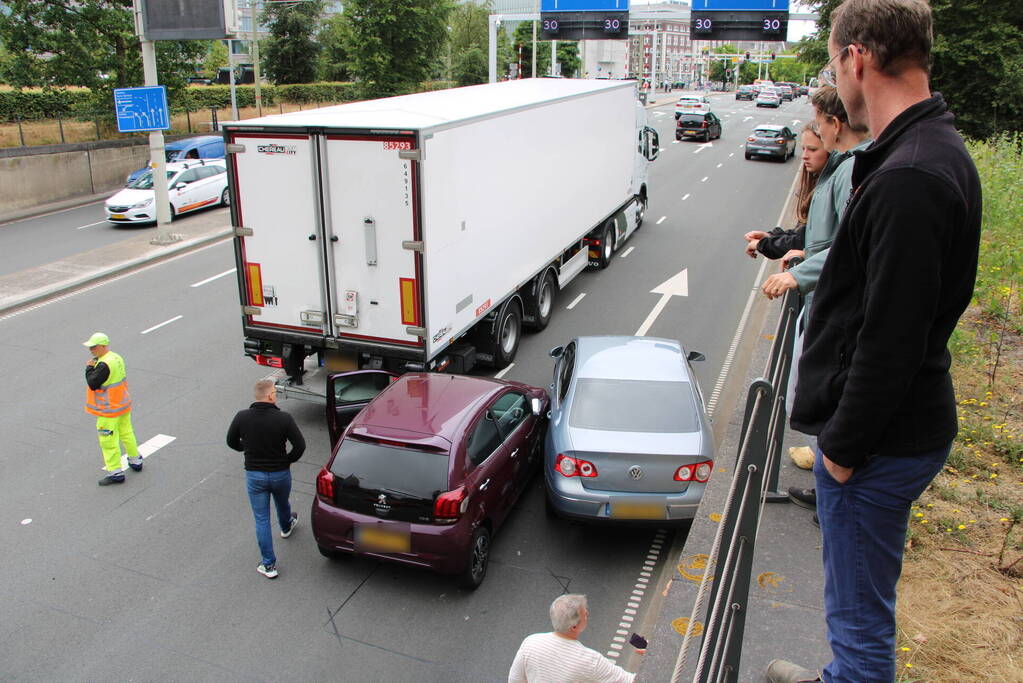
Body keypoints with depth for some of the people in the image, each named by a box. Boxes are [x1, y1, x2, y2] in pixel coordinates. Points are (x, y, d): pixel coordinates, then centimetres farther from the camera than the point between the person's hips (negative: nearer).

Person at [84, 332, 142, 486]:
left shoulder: (104, 365, -25)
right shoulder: (117, 358, 5)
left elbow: (92, 384, -22)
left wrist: (89, 368, -11)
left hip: (109, 409, -10)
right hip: (123, 404, 10)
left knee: (108, 440, 0)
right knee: (126, 433, 23)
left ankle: (115, 472, 4)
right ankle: (136, 461, 36)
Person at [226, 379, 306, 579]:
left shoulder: (242, 417, -14)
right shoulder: (284, 418, -19)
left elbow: (232, 442, 1)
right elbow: (300, 445, -17)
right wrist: (288, 460, 2)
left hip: (254, 475, 0)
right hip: (280, 474, 0)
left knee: (261, 520, 9)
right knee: (282, 504, 31)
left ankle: (269, 566, 13)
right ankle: (286, 526, 63)